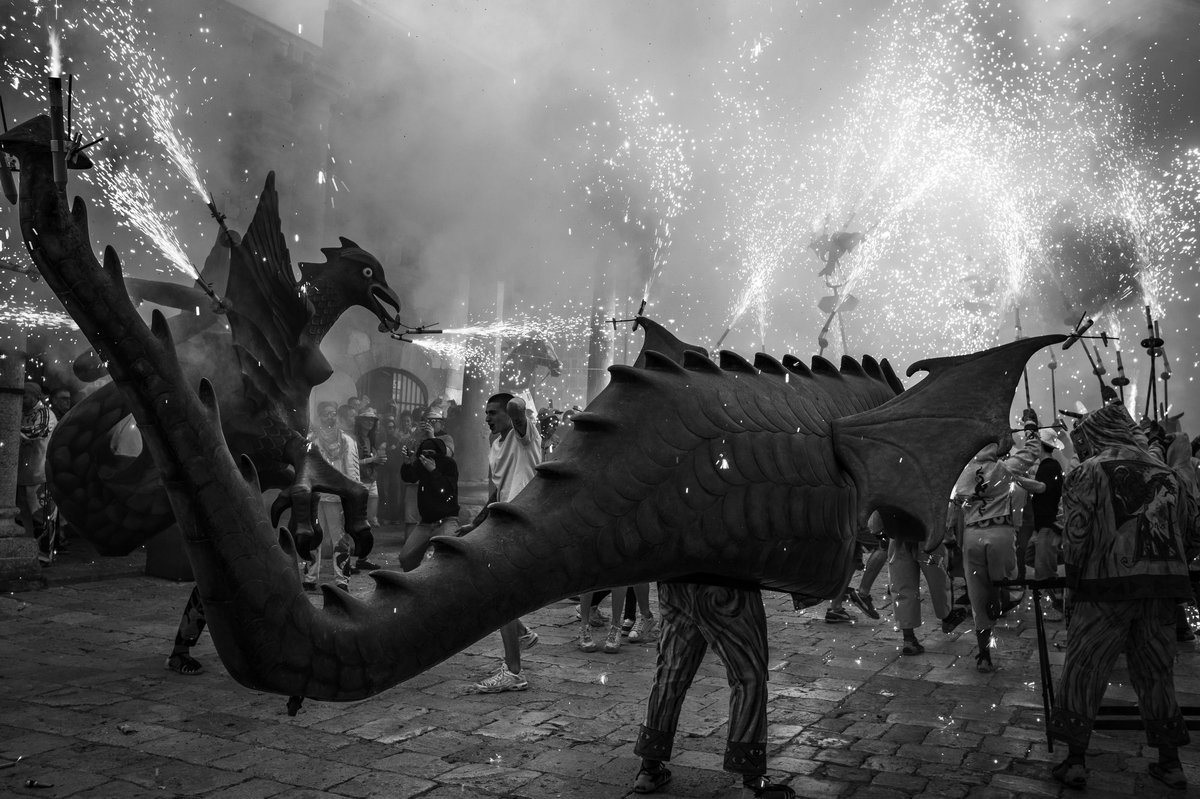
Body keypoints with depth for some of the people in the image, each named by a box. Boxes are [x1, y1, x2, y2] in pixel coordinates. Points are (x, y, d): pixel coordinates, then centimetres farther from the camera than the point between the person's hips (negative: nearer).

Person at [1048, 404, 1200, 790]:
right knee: (1156, 674, 17)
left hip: (1105, 588, -5)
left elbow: (1075, 537, -10)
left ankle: (1075, 762, 9)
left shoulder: (1087, 472, -3)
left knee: (1082, 672, 5)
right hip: (1162, 591, 5)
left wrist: (1072, 589, -3)